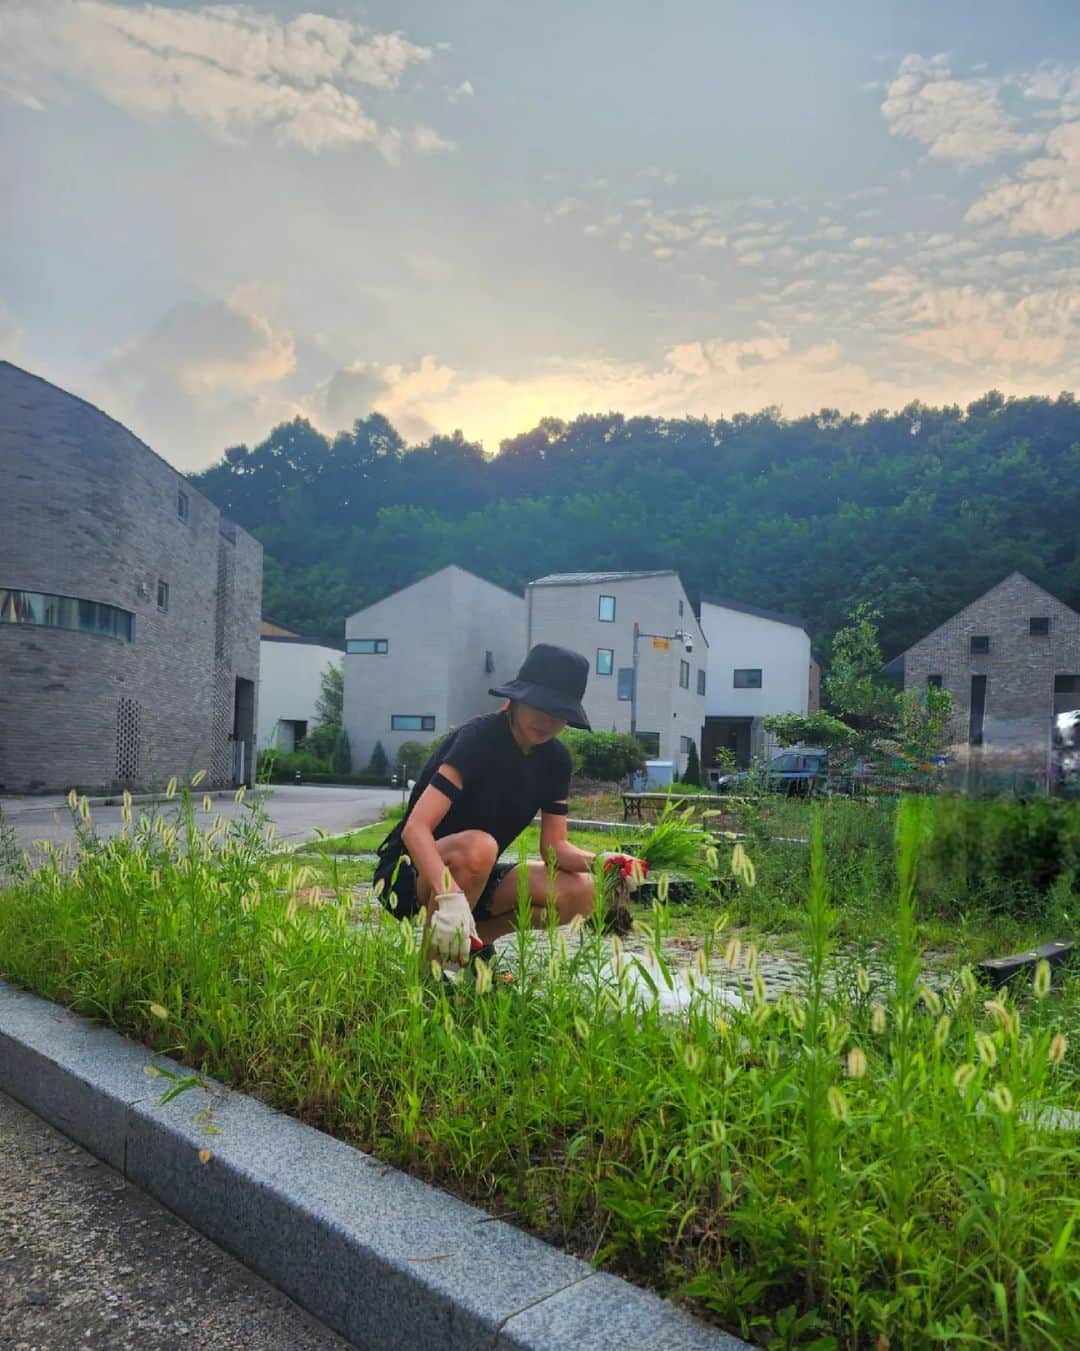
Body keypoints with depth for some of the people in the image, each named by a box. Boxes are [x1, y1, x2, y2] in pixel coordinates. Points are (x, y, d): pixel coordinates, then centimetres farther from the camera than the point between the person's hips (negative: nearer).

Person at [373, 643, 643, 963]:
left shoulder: (555, 759, -2)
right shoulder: (477, 738, -24)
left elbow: (554, 846, -3)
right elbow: (415, 828, -34)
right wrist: (449, 896, -51)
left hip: (471, 878, 7)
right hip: (409, 871, -6)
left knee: (581, 892, -13)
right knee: (478, 847, -39)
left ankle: (474, 940, 5)